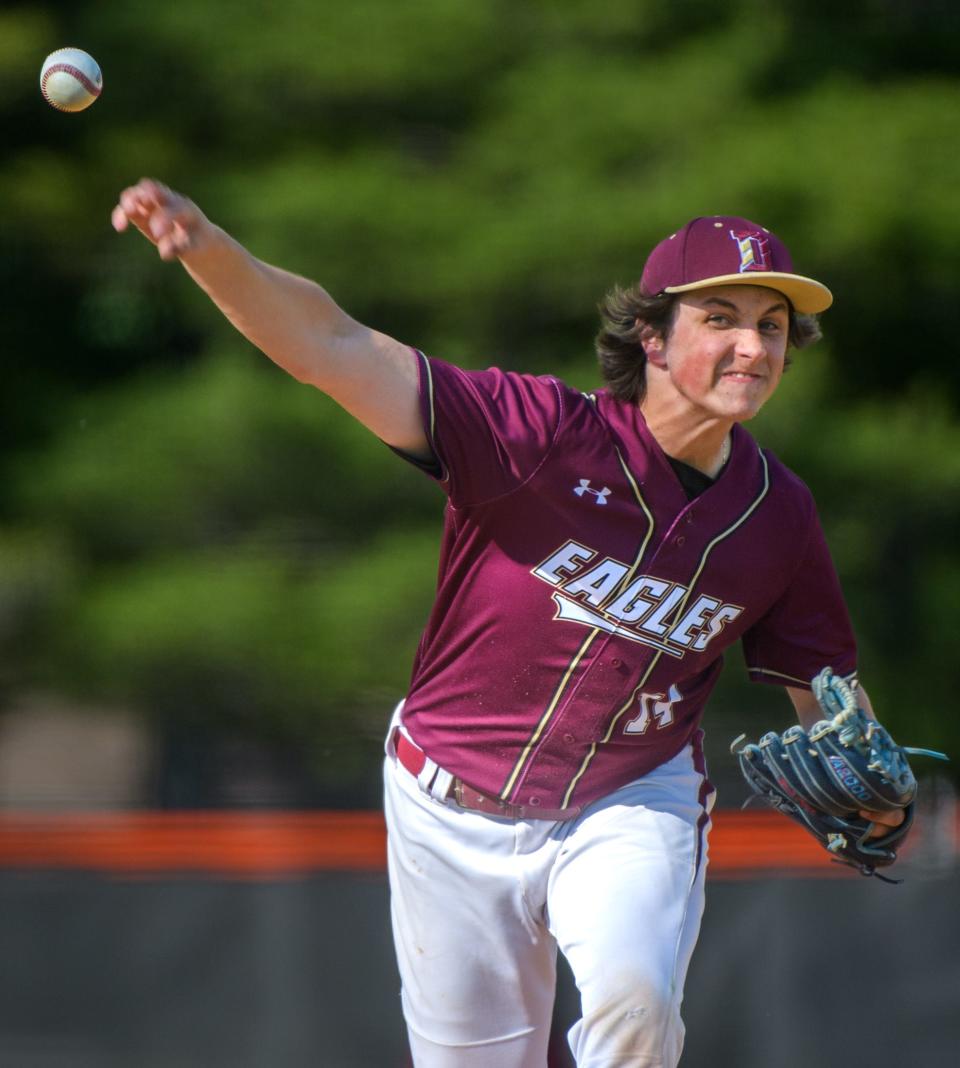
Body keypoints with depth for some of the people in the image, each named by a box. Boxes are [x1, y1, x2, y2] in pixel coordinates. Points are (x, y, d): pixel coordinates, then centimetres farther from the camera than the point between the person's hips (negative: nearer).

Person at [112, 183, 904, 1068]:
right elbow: (337, 350, -30)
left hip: (632, 805, 1)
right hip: (455, 814, -1)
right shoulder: (546, 431, -20)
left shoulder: (776, 513, -7)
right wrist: (211, 251, -47)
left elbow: (823, 683, 6)